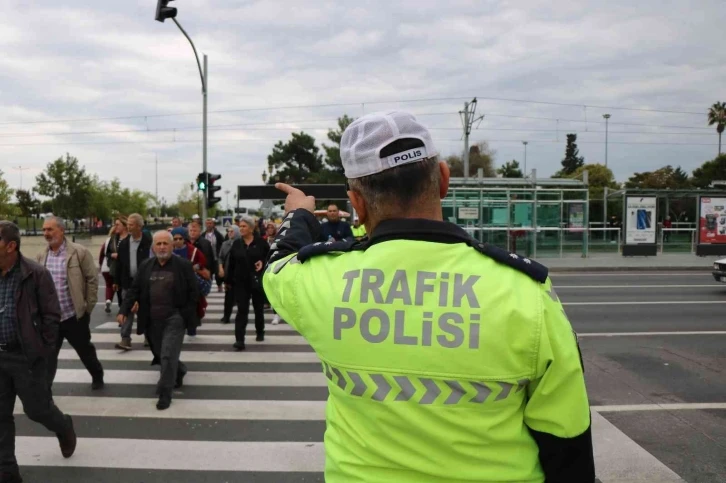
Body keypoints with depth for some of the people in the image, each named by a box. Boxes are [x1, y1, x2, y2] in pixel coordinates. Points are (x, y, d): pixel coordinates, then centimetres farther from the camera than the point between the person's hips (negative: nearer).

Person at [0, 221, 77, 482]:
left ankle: (64, 427, 40)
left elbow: (51, 315, -9)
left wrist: (42, 350, -9)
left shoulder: (36, 274, -13)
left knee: (37, 408, 8)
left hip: (27, 357, -5)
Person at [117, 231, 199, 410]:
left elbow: (193, 291, -3)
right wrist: (124, 310, -7)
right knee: (160, 355, 16)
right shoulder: (145, 266, 7)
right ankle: (179, 371, 44)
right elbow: (134, 289, 5)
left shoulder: (183, 265, -5)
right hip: (153, 319, 5)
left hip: (175, 317, -5)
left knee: (168, 356, -10)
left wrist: (187, 314, -9)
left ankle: (165, 394, 0)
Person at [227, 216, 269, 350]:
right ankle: (239, 339, -10)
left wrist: (263, 263, -18)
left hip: (258, 281, -1)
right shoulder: (236, 244, 4)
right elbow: (231, 263, 5)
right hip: (241, 282, 1)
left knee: (259, 308, 14)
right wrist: (228, 280, 6)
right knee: (242, 310, -6)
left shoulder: (261, 242, -5)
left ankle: (260, 332, 35)